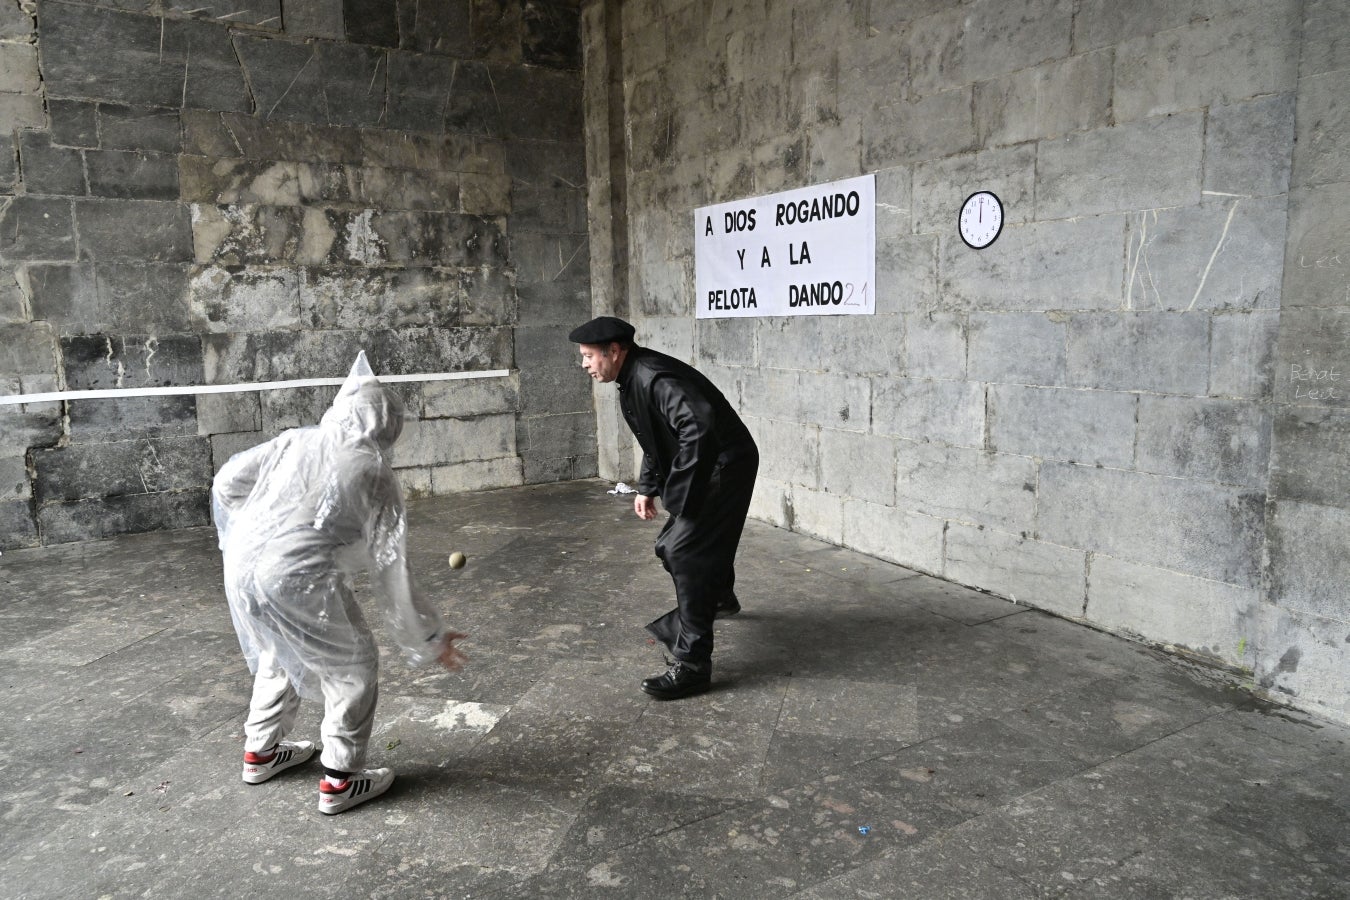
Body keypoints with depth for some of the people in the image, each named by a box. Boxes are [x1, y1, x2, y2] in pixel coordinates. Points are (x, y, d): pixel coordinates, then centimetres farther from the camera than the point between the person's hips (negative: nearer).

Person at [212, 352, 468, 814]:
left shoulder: (297, 441, 12)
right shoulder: (375, 475, -1)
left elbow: (226, 483, 14)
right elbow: (391, 570, -1)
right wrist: (430, 638, 6)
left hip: (241, 565, 7)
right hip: (298, 578, -6)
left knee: (277, 655, 31)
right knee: (355, 666, 13)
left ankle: (261, 752, 46)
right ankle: (340, 781, 19)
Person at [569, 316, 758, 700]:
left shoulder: (653, 378, -26)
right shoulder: (633, 381, 7)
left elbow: (699, 428, -39)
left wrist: (677, 494, -34)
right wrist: (647, 487, 10)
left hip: (725, 467, -11)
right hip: (709, 469, 11)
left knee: (683, 552, -14)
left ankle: (691, 664, -6)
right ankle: (720, 598, 55)